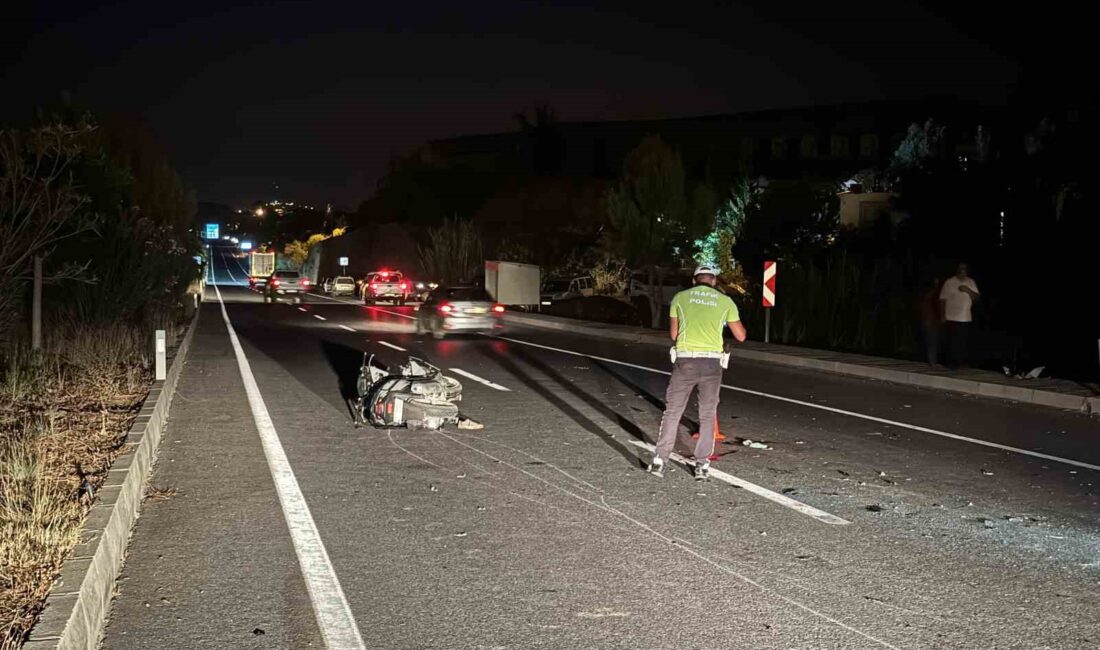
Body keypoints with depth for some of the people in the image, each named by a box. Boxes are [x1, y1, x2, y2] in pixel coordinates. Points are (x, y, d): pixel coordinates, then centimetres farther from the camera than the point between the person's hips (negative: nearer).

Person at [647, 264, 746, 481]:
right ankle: (702, 465, 11)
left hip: (685, 360, 0)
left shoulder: (680, 297, 7)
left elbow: (673, 333, 13)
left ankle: (659, 461, 10)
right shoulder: (725, 301, 7)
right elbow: (741, 336, 12)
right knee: (707, 416, 11)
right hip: (711, 362, 0)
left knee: (672, 411, 10)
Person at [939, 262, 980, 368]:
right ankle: (952, 363, 5)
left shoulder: (971, 282, 7)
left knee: (964, 343, 0)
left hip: (966, 319, 2)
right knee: (952, 343, -3)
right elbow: (942, 299, -1)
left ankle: (963, 363, 9)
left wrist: (968, 291, -15)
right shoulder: (949, 282, -1)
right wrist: (942, 316, -6)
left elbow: (977, 297, 3)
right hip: (951, 318, -2)